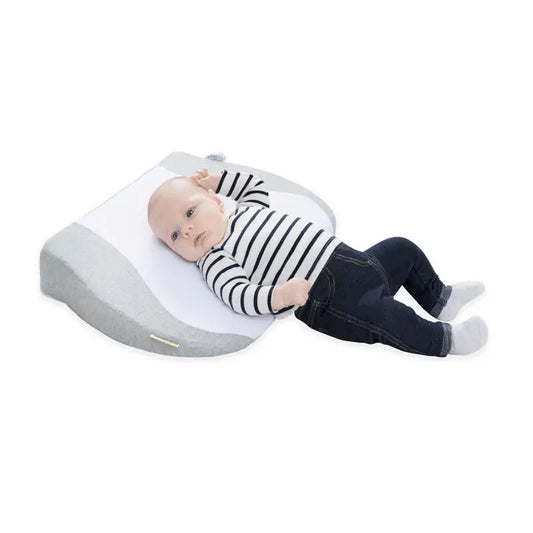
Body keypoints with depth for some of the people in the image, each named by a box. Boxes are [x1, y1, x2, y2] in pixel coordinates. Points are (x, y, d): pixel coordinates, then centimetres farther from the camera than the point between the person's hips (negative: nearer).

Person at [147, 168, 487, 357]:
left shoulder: (247, 209, 13)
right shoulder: (214, 263, -9)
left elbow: (257, 187, 35)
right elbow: (240, 295, -24)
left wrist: (218, 179, 26)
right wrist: (279, 295, -40)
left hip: (354, 261, 8)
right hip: (324, 299, -8)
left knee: (402, 248, 17)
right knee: (382, 315, -28)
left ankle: (439, 300, 37)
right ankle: (444, 339, -4)